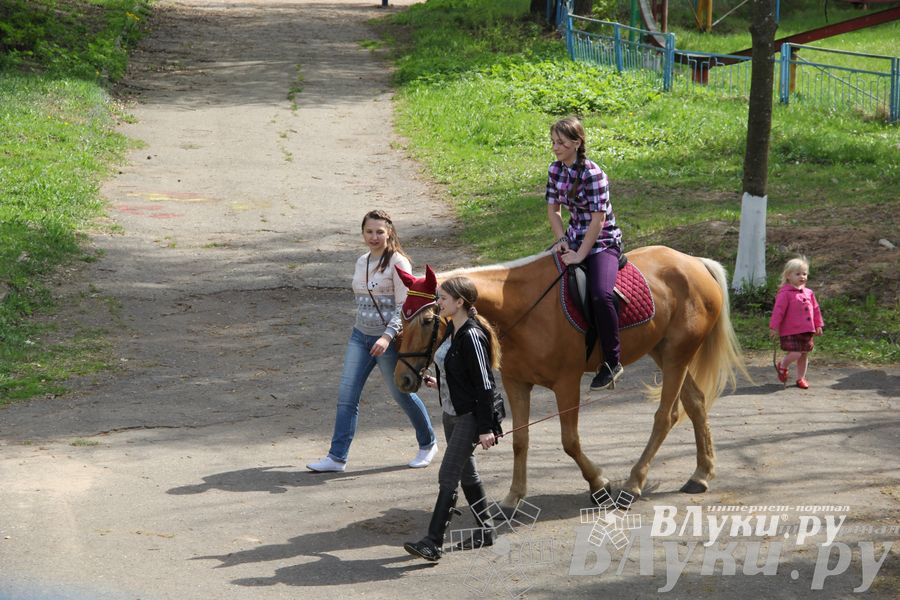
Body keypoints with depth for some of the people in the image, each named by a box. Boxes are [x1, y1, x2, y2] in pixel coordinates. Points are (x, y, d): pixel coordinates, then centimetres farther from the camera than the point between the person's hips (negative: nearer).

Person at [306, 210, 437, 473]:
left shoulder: (398, 262, -12)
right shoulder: (361, 262, 9)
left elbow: (403, 306, -17)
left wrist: (388, 336, -27)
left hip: (388, 338, -6)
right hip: (360, 335, 6)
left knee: (402, 394, 7)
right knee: (346, 394, -2)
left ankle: (428, 444, 29)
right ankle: (337, 457, 0)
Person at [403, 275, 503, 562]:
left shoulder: (472, 336, -21)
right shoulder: (451, 330, 8)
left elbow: (485, 384, -21)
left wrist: (486, 428, -21)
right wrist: (439, 382, 9)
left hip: (469, 417, -10)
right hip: (452, 413, 10)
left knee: (448, 478, -11)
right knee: (466, 473, 18)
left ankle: (432, 543, -12)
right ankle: (485, 530, 30)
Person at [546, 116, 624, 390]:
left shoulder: (593, 174, -20)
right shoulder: (555, 170, 2)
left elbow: (598, 220, -21)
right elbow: (553, 208, 9)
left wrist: (580, 255, -20)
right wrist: (562, 240, -7)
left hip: (603, 243, -8)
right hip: (574, 240, 8)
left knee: (600, 295, -30)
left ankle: (612, 362, -19)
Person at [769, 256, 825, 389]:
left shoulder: (808, 293, 10)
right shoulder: (785, 293, -11)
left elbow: (815, 309, 19)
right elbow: (778, 311, -13)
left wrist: (818, 325, 16)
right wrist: (774, 327, -16)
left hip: (807, 331, 7)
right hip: (791, 332, -7)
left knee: (804, 355, 12)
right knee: (795, 353, -15)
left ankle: (801, 378, 26)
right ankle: (782, 366, 15)